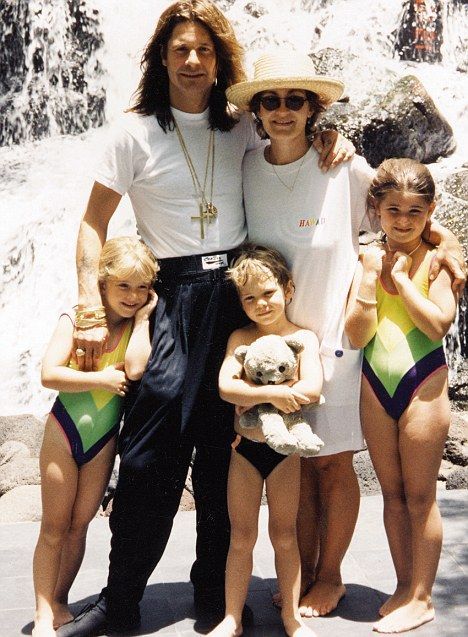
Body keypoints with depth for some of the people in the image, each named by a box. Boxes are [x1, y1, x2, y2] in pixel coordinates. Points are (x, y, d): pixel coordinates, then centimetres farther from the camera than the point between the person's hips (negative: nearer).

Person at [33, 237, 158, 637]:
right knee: (54, 527, 3)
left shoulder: (138, 325, -3)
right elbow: (50, 374, -20)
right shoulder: (78, 319, -9)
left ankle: (60, 604, 26)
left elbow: (135, 369, -24)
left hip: (104, 437, 3)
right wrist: (102, 379, -20)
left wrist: (142, 317, -17)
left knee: (79, 525, 13)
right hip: (65, 428, -2)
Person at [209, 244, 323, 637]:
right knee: (241, 538, 9)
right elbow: (225, 386, -17)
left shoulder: (303, 338, -5)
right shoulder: (240, 338, -2)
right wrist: (271, 393, -28)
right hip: (245, 449, 1)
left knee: (284, 535, 12)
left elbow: (312, 390, -21)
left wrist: (251, 394, -19)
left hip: (285, 450, -1)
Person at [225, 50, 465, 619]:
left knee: (332, 460, 5)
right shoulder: (246, 168, 0)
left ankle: (331, 575, 24)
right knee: (293, 458, 8)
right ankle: (304, 571, 25)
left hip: (332, 332, -2)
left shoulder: (343, 167, -9)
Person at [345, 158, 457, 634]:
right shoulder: (367, 260, 2)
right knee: (392, 494, 14)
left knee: (419, 496, 4)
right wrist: (371, 276, -12)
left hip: (422, 384, -4)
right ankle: (403, 587, 27)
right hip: (376, 386, 4)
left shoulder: (436, 260, -5)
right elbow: (357, 335, -4)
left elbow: (439, 323, -17)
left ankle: (421, 597, 17)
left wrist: (400, 277, -13)